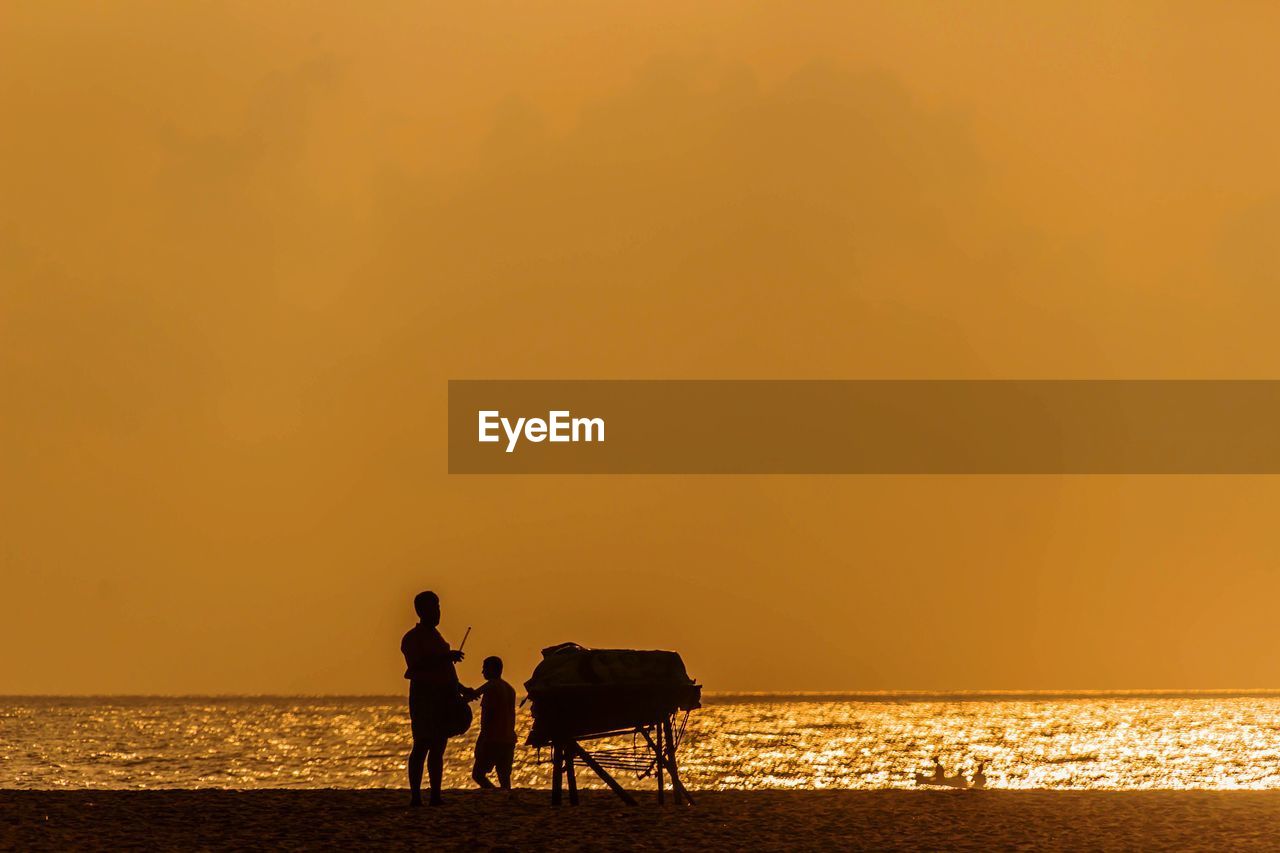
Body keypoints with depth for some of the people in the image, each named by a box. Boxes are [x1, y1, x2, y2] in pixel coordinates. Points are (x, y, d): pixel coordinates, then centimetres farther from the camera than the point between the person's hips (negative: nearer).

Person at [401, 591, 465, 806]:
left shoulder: (435, 635, 19)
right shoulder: (412, 638, -6)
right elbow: (416, 666, -20)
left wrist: (461, 689, 18)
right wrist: (445, 657, -23)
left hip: (443, 697, 8)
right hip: (424, 697, -8)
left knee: (438, 748, 6)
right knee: (422, 745, -11)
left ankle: (436, 795, 7)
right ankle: (415, 795, -11)